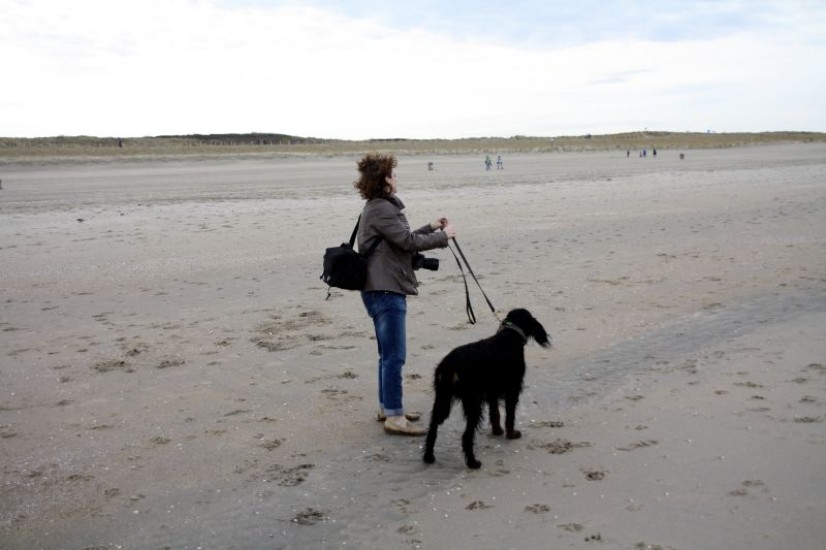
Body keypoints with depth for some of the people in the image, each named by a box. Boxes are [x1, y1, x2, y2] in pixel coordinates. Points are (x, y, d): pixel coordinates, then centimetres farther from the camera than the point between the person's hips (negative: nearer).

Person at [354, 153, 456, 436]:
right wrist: (443, 236, -7)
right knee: (394, 356, -8)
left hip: (385, 289, 11)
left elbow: (403, 240, 22)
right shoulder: (381, 209, -15)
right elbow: (409, 242, -18)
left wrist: (431, 228, 15)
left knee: (388, 354, 18)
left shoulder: (381, 207, 18)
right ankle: (394, 417, -5)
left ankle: (386, 407, 28)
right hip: (385, 290, -11)